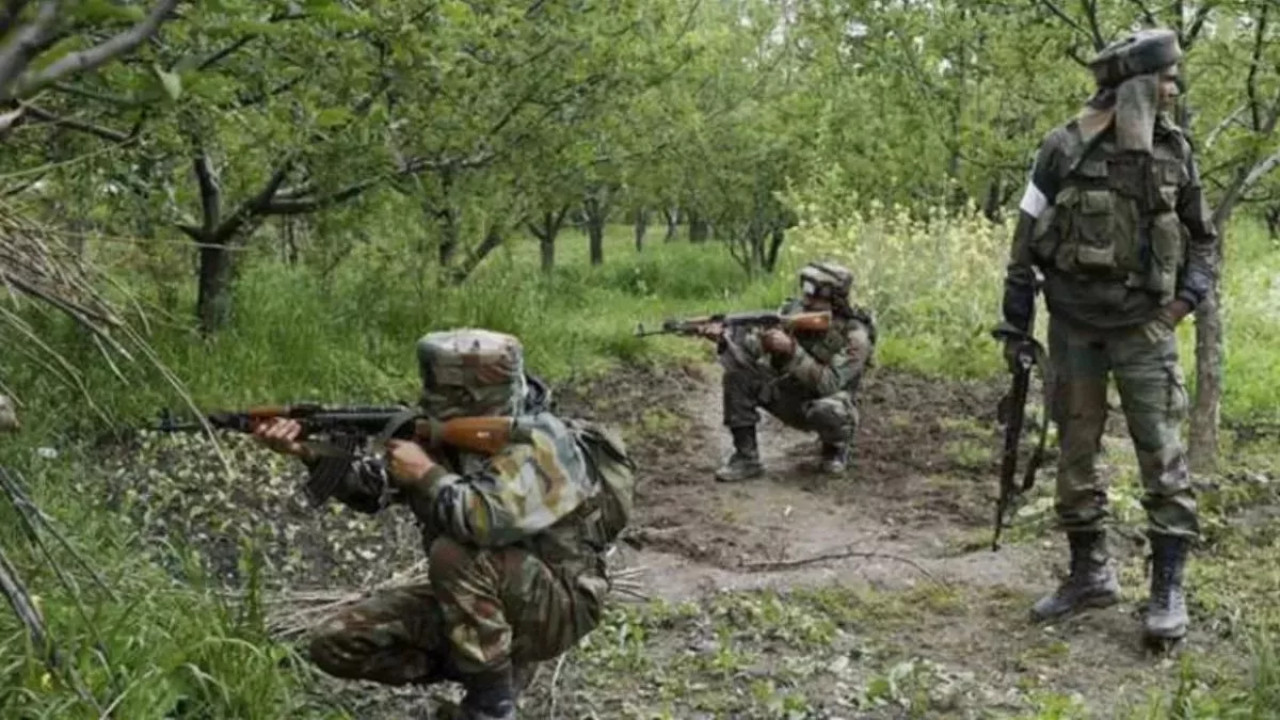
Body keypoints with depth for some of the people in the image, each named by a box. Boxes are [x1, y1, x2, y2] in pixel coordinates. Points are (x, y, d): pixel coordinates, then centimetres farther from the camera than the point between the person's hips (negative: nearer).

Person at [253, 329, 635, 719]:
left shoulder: (537, 445, -24)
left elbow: (488, 520, -41)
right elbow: (373, 485, 3)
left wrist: (426, 473, -25)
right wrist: (308, 452, -13)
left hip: (553, 604, -8)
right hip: (474, 597, 8)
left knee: (454, 554, -36)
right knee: (336, 644, -2)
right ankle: (488, 661, 8)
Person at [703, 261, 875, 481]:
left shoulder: (855, 335, -23)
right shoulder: (794, 311, -9)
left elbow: (828, 384, -32)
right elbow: (754, 346, -12)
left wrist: (792, 350, -39)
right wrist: (724, 337, -32)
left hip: (825, 403, -5)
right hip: (788, 396, 5)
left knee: (827, 411, -40)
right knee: (738, 373, -16)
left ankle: (836, 447, -1)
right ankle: (746, 458, -12)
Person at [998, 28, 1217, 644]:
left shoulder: (1175, 151, 2)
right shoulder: (1064, 149, -6)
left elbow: (1203, 239, 13)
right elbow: (1026, 243, -1)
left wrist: (1188, 297, -2)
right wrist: (1015, 325, -1)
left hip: (1143, 326, 1)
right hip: (1073, 325, 0)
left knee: (1160, 451, -5)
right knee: (1075, 451, 6)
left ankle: (1168, 587, 2)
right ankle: (1090, 574, 20)